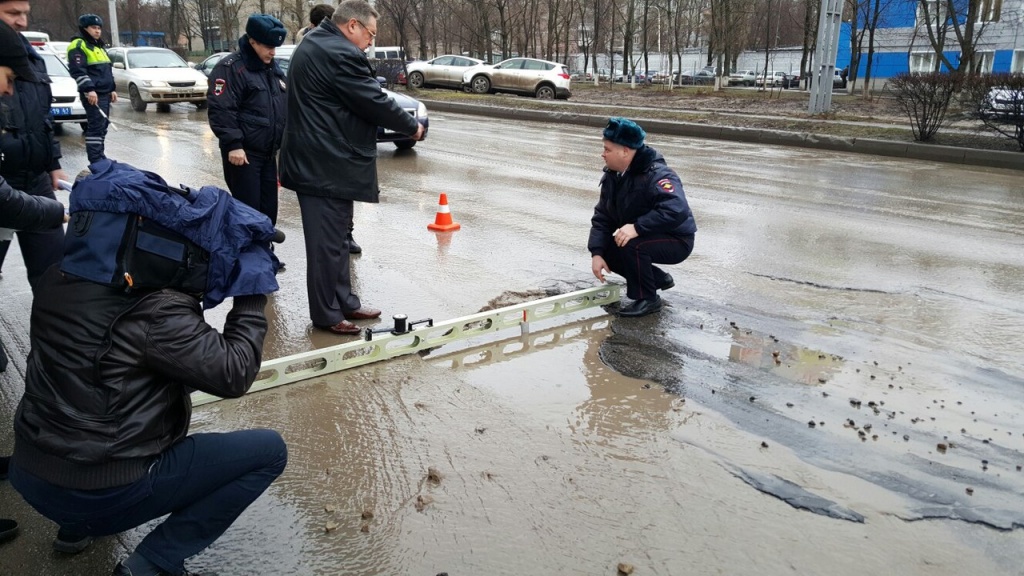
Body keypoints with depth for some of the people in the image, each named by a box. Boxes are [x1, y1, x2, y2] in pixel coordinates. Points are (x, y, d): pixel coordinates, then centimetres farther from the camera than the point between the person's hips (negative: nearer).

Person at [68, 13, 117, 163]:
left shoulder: (99, 46, 22)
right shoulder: (78, 46, -8)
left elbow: (108, 71, 27)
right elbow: (78, 71, -17)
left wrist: (112, 89, 20)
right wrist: (89, 89, -25)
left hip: (105, 92, 9)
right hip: (93, 94, -9)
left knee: (103, 125, 12)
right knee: (96, 125, -13)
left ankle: (99, 155, 21)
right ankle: (95, 161, -14)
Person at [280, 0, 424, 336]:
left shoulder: (313, 46, 16)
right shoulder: (340, 54, -18)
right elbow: (374, 102, -15)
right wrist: (412, 127, -1)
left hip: (315, 160, 11)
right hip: (327, 165, -11)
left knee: (335, 237, 17)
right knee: (328, 242, -2)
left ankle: (344, 302, 26)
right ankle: (327, 314, 7)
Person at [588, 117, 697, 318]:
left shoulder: (657, 175, -27)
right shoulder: (612, 176, -1)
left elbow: (676, 211, -42)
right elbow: (602, 217, -3)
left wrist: (637, 227, -45)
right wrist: (597, 253, -16)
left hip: (676, 242, -9)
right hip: (645, 238, 9)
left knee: (631, 245, -32)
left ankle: (648, 299, -10)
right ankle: (658, 278, 16)